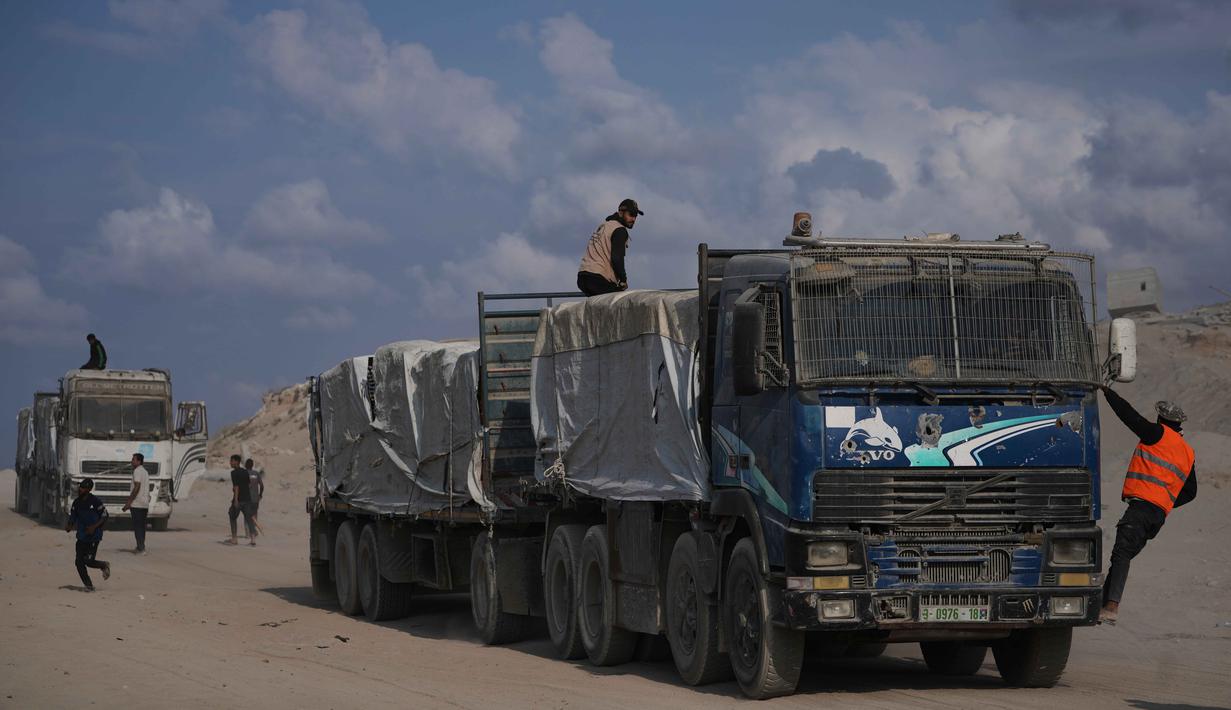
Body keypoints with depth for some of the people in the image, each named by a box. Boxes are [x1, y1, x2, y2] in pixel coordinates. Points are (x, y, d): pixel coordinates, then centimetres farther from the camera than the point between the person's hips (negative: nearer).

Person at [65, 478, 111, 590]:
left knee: (88, 561, -10)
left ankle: (104, 565, 21)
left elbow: (104, 517, -8)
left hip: (94, 536, -6)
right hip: (81, 537, 6)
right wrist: (69, 526, -10)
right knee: (79, 562, 0)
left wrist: (94, 526, -20)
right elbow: (72, 518, 10)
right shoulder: (76, 502, 5)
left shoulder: (95, 501, -12)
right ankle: (88, 585, 14)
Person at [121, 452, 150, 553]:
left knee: (137, 527, -8)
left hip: (137, 504, -9)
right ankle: (141, 547, 17)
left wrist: (129, 502, -19)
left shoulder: (137, 471, -11)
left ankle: (141, 548, -12)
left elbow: (137, 487, -19)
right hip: (145, 503, 9)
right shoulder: (145, 472, 19)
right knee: (141, 526, 13)